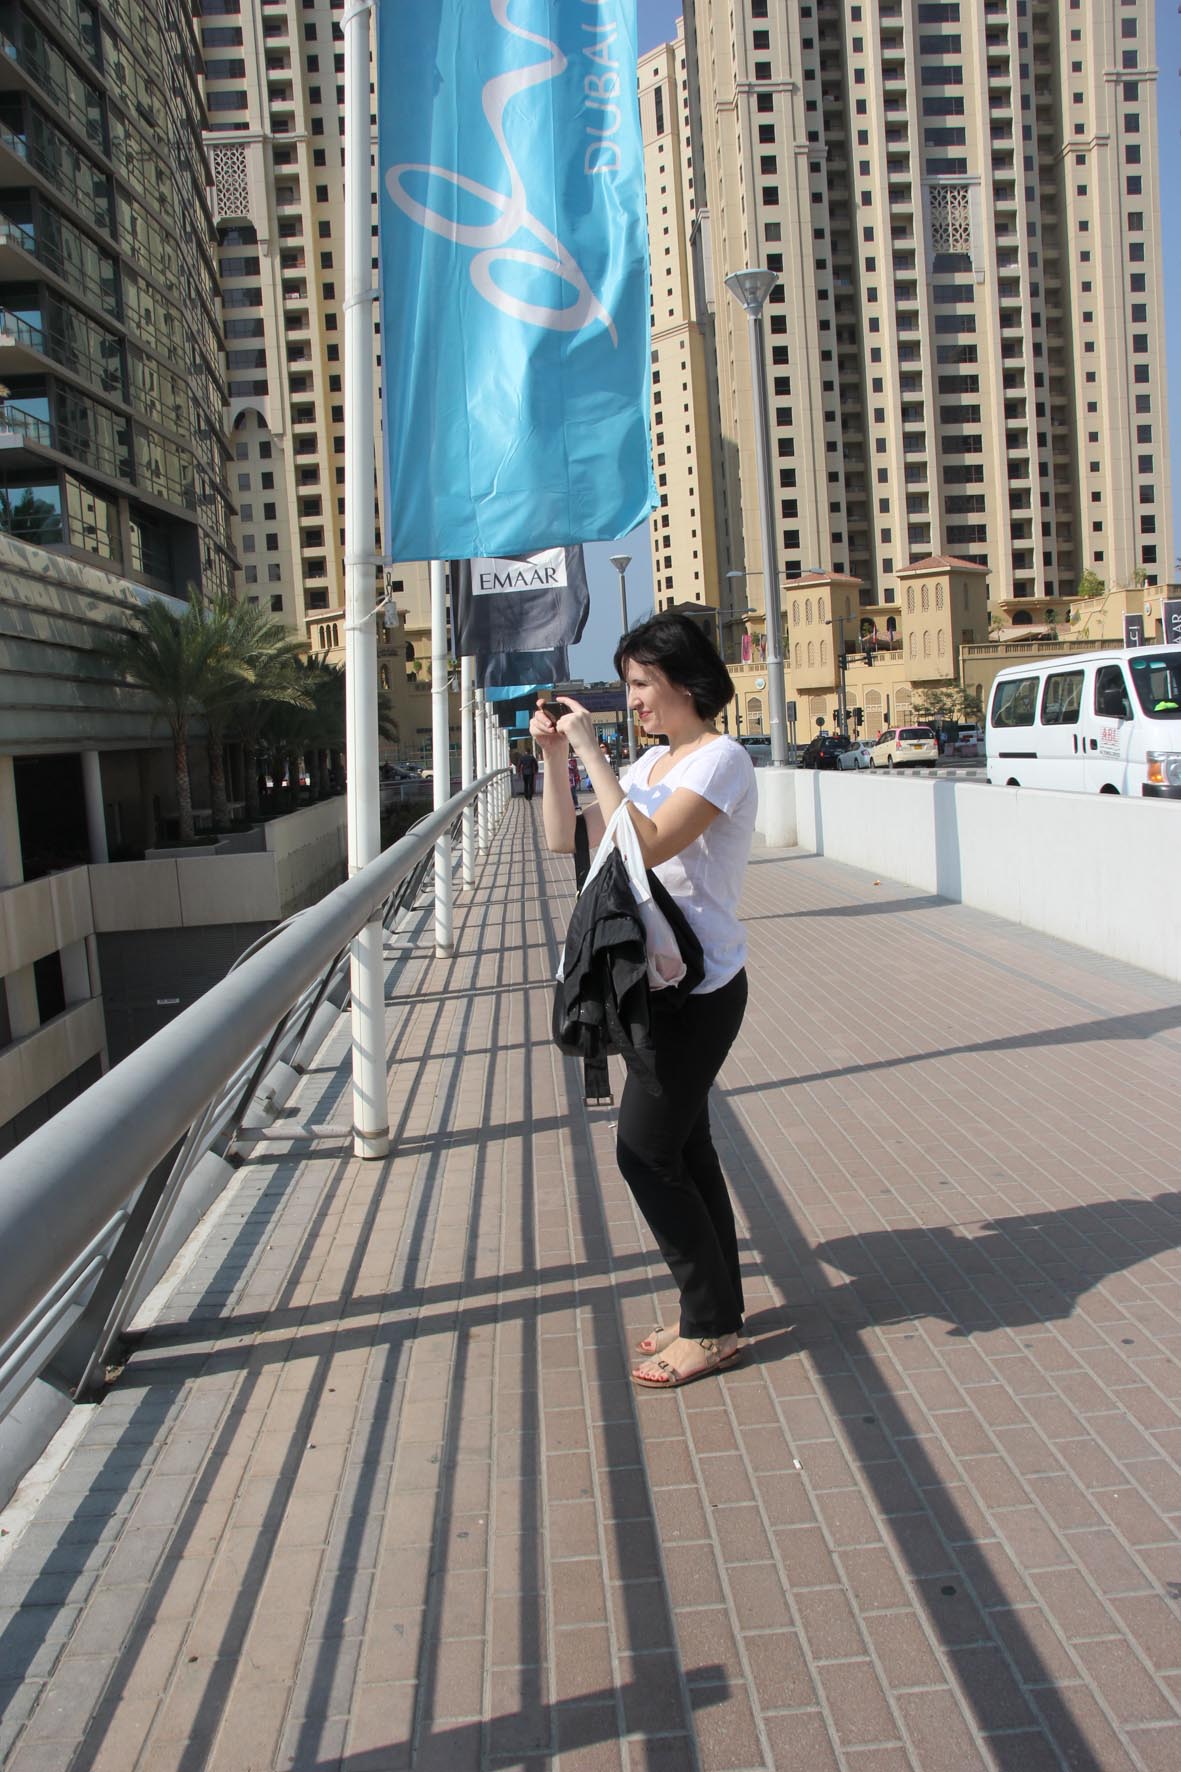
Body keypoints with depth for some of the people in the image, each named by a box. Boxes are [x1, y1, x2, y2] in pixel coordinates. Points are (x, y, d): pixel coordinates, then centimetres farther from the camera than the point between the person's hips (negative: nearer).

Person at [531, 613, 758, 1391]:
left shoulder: (721, 760, -13)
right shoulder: (651, 763, 14)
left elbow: (647, 845, -26)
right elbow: (565, 839, 13)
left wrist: (593, 755, -22)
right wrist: (555, 758, 2)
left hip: (701, 990, -9)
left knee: (646, 1151, -5)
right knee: (684, 1148, 13)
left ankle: (710, 1329, 8)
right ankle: (715, 1311, 26)